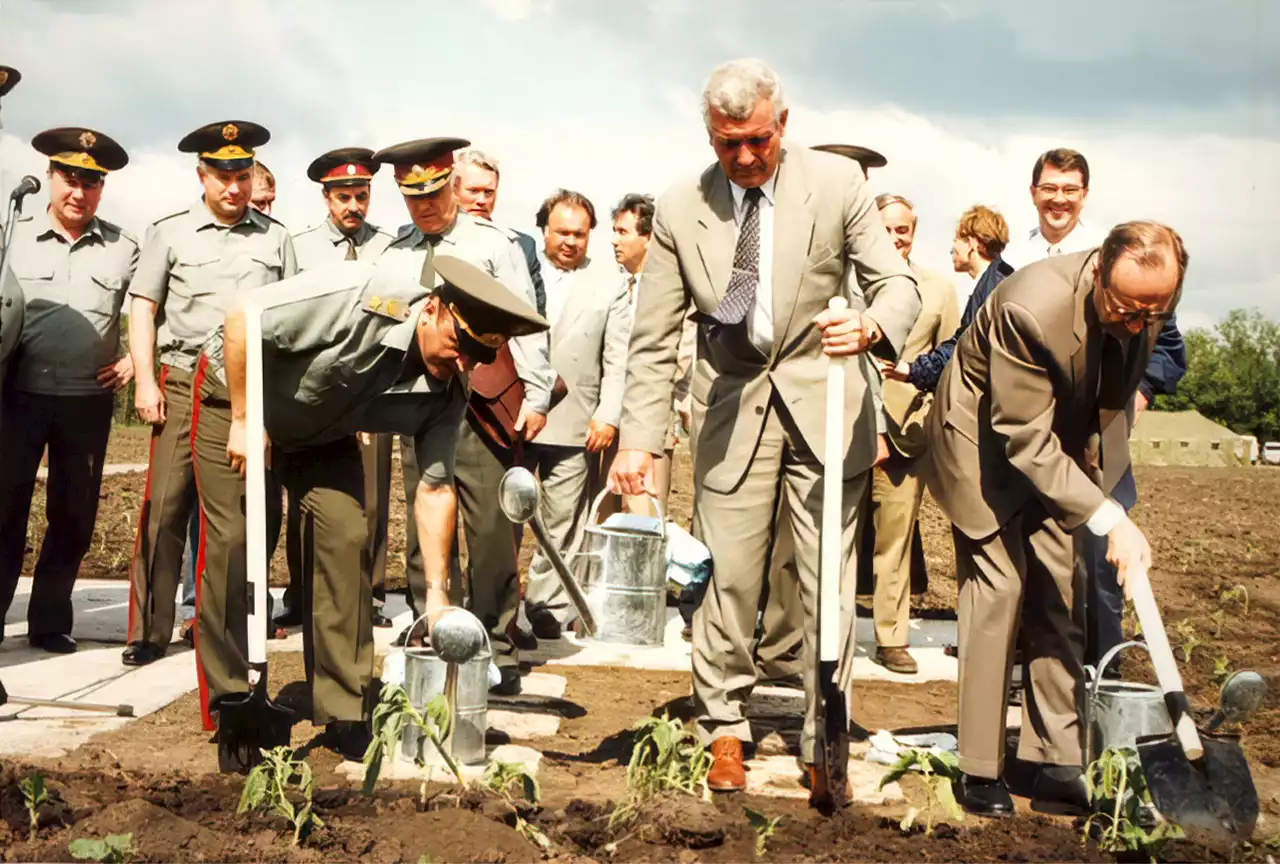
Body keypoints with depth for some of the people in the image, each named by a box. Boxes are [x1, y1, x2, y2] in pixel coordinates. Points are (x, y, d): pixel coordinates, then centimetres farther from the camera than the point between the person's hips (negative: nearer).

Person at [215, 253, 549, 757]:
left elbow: (435, 488, -14)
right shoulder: (359, 298, -35)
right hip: (242, 395, -4)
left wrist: (438, 592, -21)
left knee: (346, 537, -8)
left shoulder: (445, 394, -17)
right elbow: (243, 319, -29)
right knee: (240, 545, -10)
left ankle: (343, 715, 1)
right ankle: (233, 701, 7)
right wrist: (243, 421, -25)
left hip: (323, 436, 5)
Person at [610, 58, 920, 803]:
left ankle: (824, 746, 15)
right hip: (732, 405, 1)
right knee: (727, 577, 3)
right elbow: (655, 341, -1)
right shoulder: (680, 211, -3)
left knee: (828, 583, 3)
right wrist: (640, 439, -9)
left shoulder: (838, 182, -6)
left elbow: (899, 283, -4)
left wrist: (872, 326, -27)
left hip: (823, 400, -1)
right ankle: (725, 730, 22)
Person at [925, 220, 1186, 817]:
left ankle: (1057, 766, 8)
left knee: (1057, 597, 3)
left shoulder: (1146, 309, -14)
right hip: (987, 445, -6)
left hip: (1059, 446, 6)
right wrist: (1109, 519, -37)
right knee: (998, 590, -11)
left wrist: (1097, 467, -1)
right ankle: (980, 772, -2)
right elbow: (1027, 441, -33)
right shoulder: (1031, 309, -36)